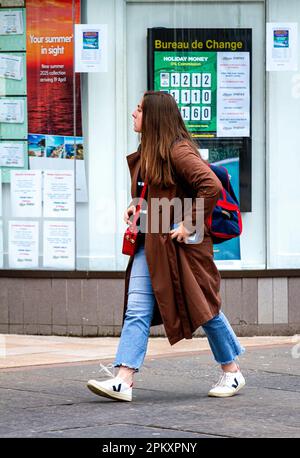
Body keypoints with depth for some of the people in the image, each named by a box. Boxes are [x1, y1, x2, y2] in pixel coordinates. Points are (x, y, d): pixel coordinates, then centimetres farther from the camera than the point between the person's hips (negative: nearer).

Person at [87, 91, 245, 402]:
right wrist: (136, 207, 11)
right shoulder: (146, 153, 13)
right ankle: (123, 381, -9)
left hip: (179, 244, -8)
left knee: (203, 307, 5)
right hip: (150, 244, 8)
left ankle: (232, 373, 22)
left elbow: (211, 187, -25)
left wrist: (190, 224, -21)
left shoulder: (178, 151, -15)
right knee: (137, 310, -3)